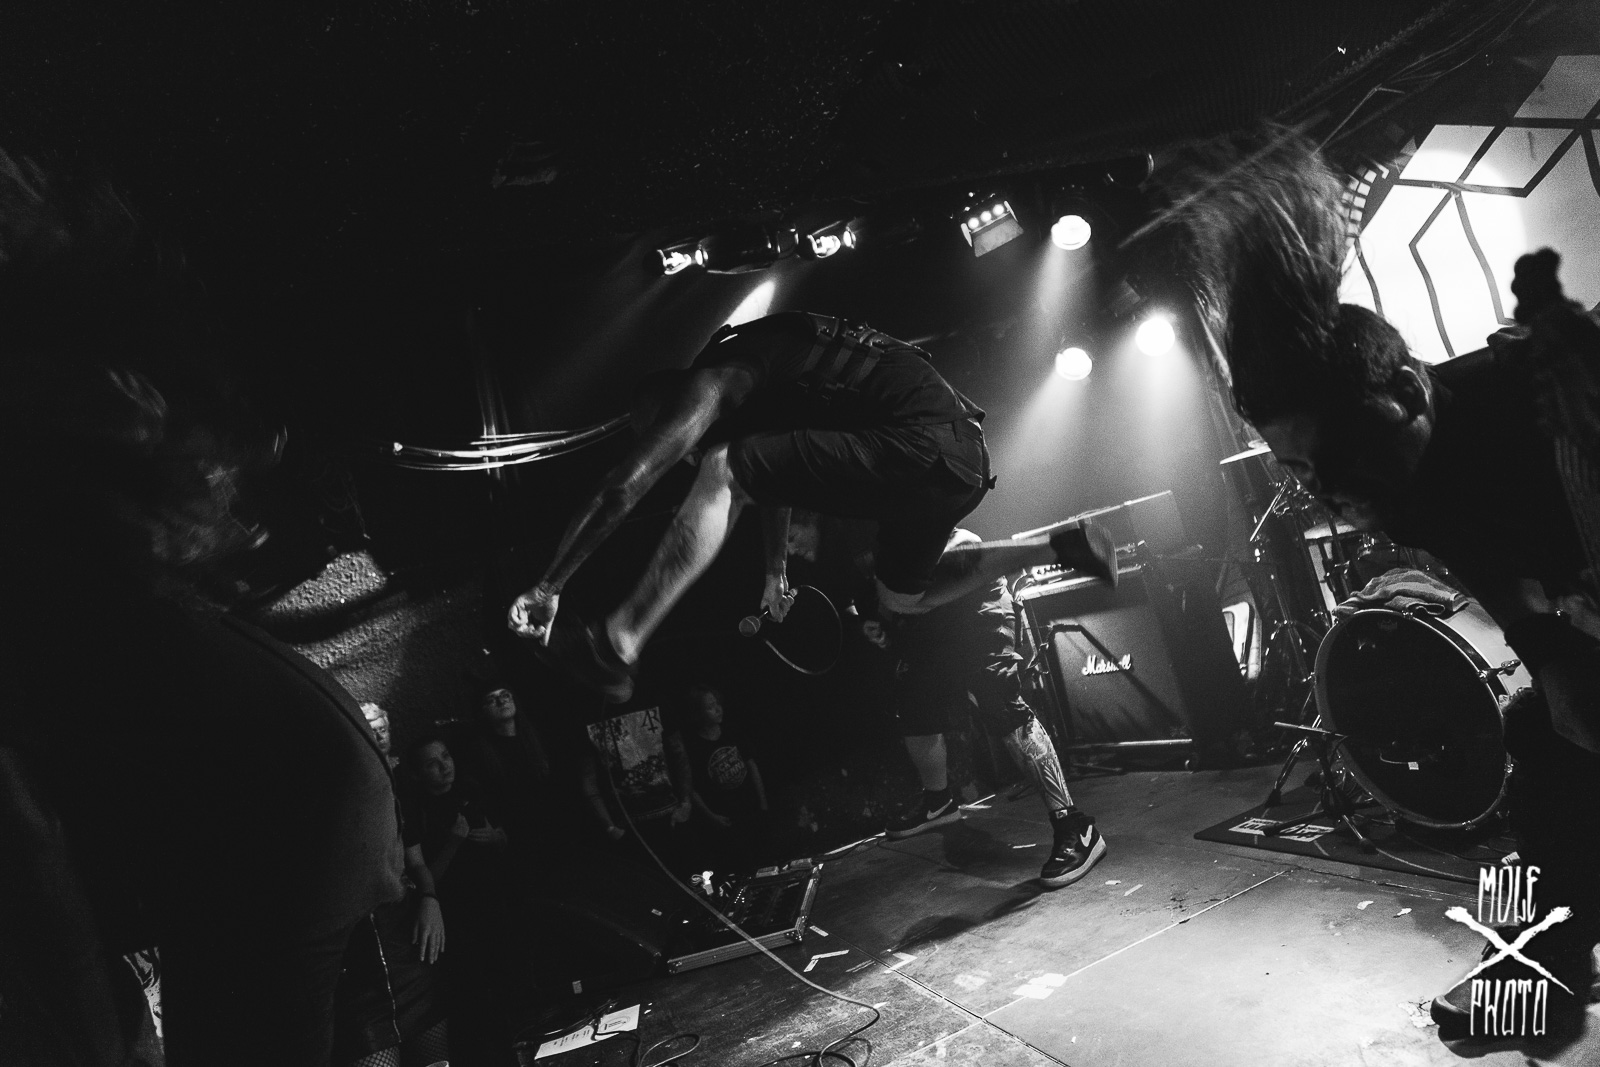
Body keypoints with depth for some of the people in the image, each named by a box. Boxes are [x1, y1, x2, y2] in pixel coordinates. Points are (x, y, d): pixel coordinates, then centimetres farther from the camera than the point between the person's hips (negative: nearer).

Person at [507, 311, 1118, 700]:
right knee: (898, 600, 29)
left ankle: (614, 648, -19)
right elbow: (778, 470, 38)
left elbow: (624, 487, -9)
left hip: (922, 445, -10)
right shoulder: (762, 364, 26)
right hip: (965, 460, 10)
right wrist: (776, 573, 46)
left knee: (725, 471, -14)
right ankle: (1052, 548, 28)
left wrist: (548, 587, -3)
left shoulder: (715, 378, -4)